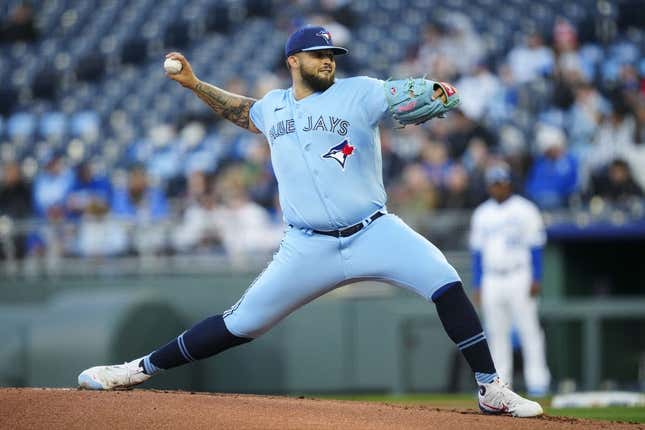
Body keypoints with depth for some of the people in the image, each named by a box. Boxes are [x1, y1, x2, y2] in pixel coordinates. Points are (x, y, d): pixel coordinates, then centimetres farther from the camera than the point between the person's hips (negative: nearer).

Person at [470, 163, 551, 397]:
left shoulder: (525, 210, 0)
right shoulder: (481, 214, 13)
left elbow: (535, 247, -2)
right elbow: (477, 252, 16)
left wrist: (536, 280, -10)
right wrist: (477, 285, 10)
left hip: (519, 278, -4)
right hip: (491, 279, 4)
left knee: (529, 329, -7)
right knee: (496, 334, 4)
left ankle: (537, 381, -7)